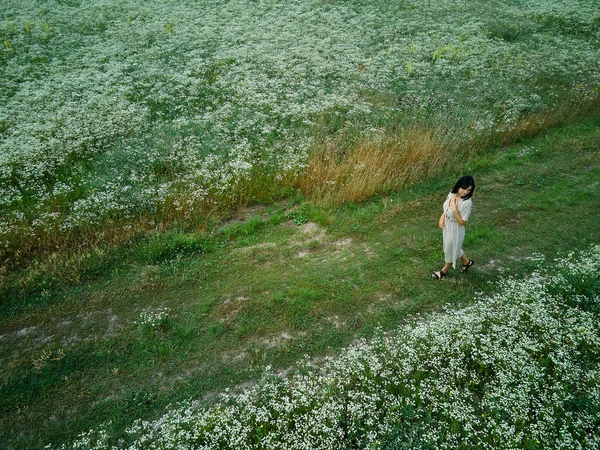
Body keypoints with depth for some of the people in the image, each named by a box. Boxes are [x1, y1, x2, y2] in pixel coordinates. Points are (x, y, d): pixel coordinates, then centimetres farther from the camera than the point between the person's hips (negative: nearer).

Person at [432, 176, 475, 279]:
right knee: (454, 247, 29)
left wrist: (454, 209, -35)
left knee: (451, 249, 18)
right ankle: (466, 262, 55)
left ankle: (444, 270, 44)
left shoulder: (467, 203, -33)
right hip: (447, 225, 7)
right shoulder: (452, 193, -11)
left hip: (455, 229, -7)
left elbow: (462, 222, -26)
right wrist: (442, 218, -5)